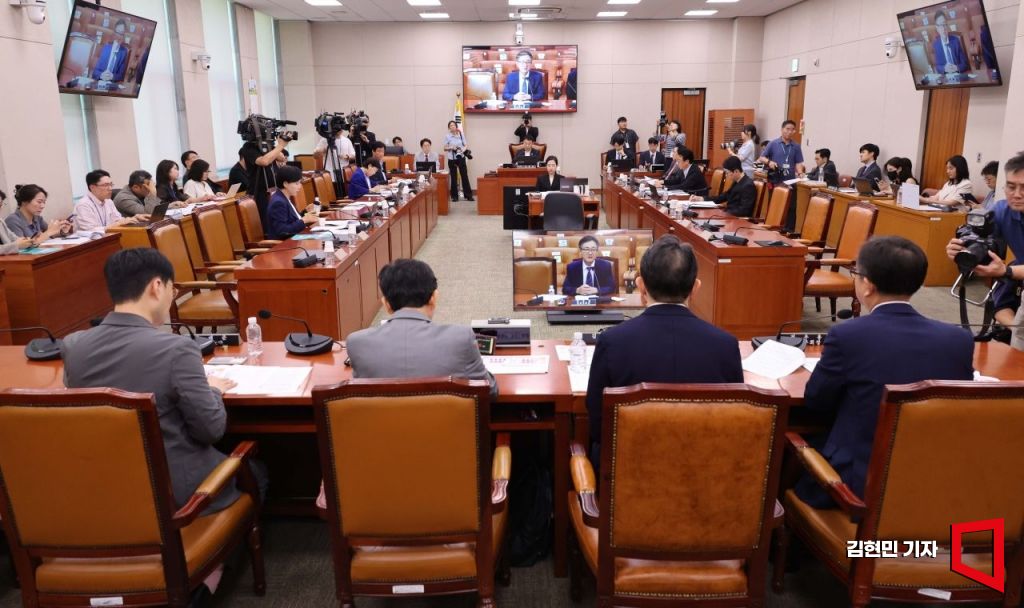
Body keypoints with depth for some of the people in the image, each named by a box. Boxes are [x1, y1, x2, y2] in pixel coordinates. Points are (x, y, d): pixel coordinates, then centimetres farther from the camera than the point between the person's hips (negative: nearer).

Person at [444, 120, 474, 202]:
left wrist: (463, 150, -15)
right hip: (452, 159, -1)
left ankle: (468, 195, 8)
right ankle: (454, 196, 12)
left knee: (464, 175, 1)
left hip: (461, 157, 1)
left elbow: (465, 146, 6)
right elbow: (445, 148, 1)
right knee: (453, 177, 3)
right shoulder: (447, 136, -2)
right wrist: (451, 148, -17)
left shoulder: (461, 135, 3)